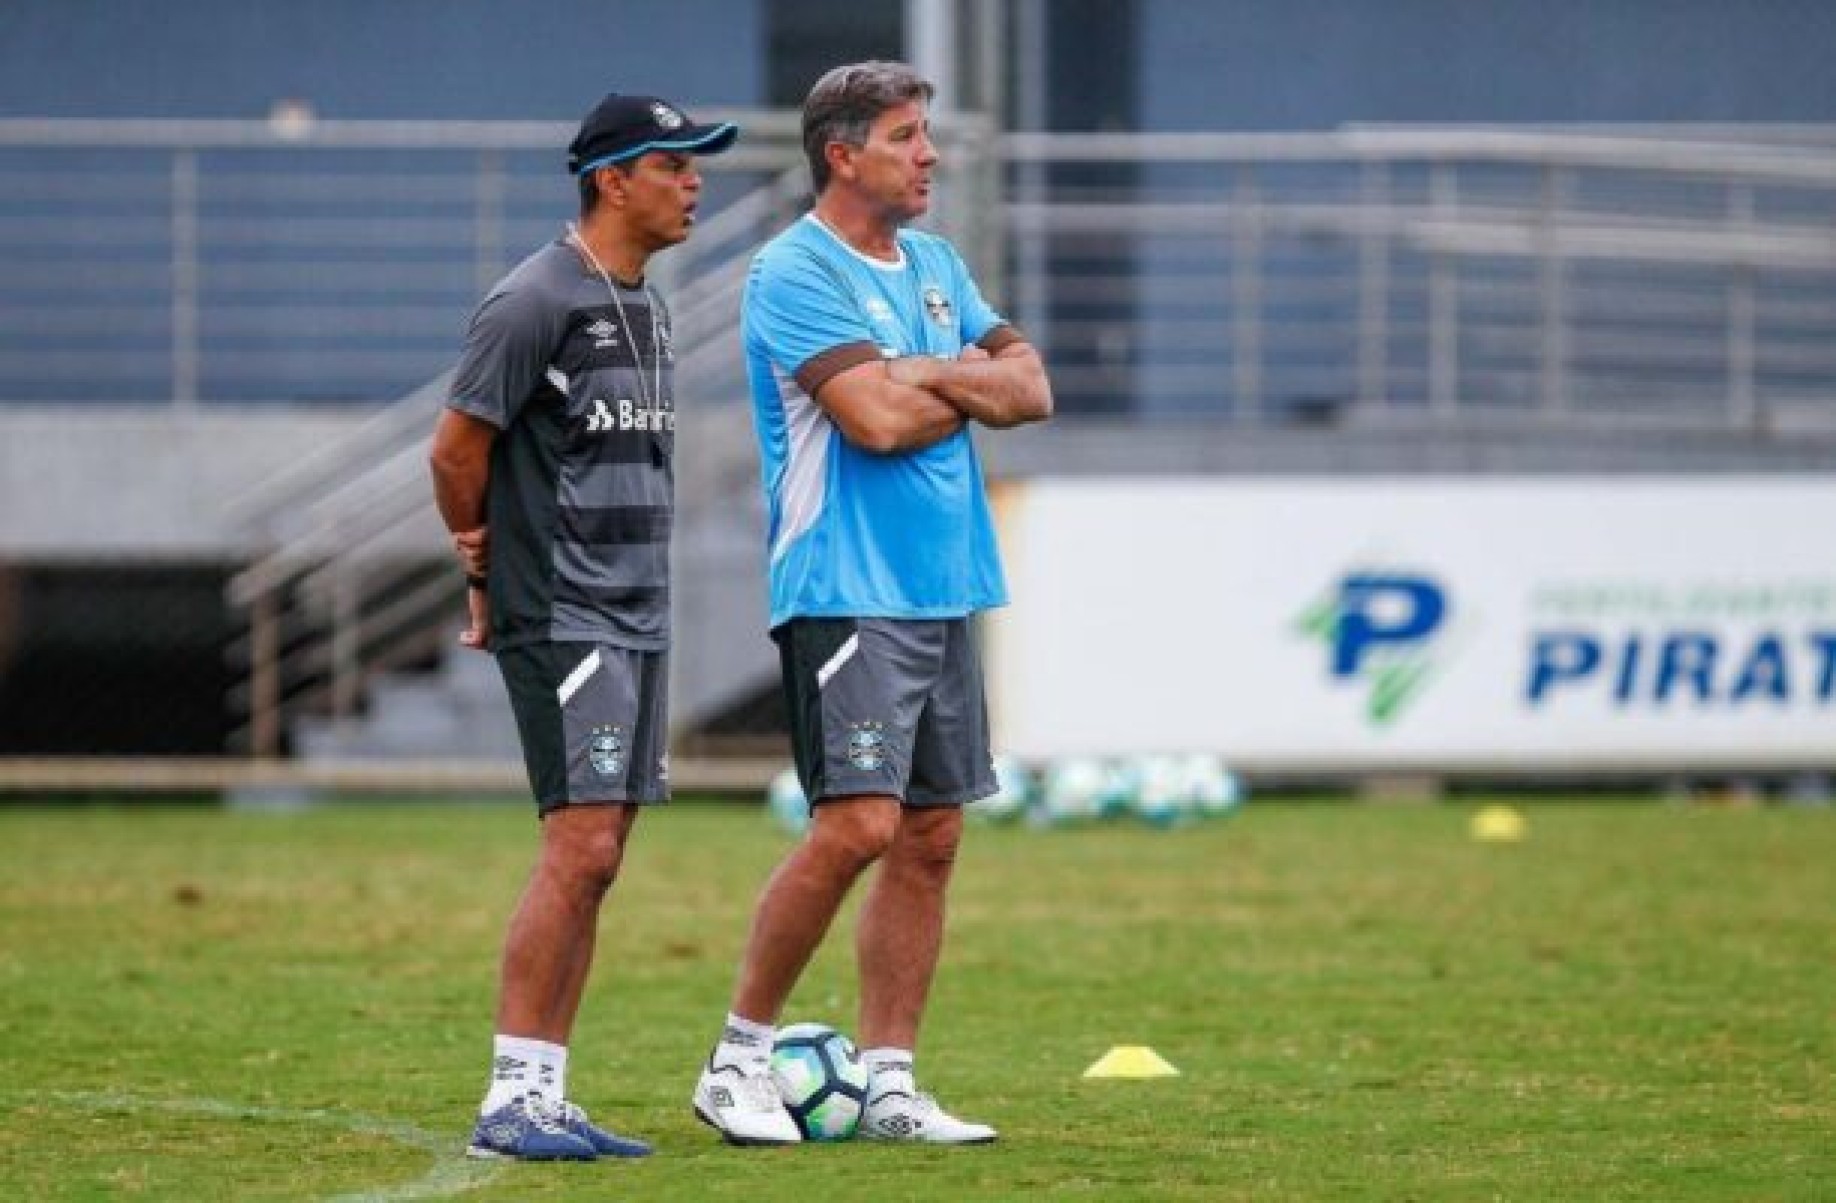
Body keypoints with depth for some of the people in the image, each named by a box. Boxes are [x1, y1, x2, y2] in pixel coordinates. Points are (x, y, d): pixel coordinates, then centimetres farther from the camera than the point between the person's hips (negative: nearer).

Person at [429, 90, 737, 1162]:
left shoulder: (646, 304, 17)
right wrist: (486, 568, 0)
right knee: (582, 850, -14)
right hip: (564, 621, -9)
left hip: (637, 621, 9)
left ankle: (547, 1100, 10)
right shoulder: (538, 300, -12)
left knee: (594, 864, 7)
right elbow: (458, 447, -11)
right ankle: (510, 1102, -12)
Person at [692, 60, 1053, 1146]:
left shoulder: (936, 266, 16)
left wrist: (923, 374, -8)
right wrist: (972, 389, -1)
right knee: (857, 824, -16)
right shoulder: (796, 272, -10)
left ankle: (889, 1085, 10)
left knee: (931, 837, 6)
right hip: (847, 594, -8)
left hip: (945, 592, 8)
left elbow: (1031, 389, 9)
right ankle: (739, 1059, -5)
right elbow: (880, 419, -20)